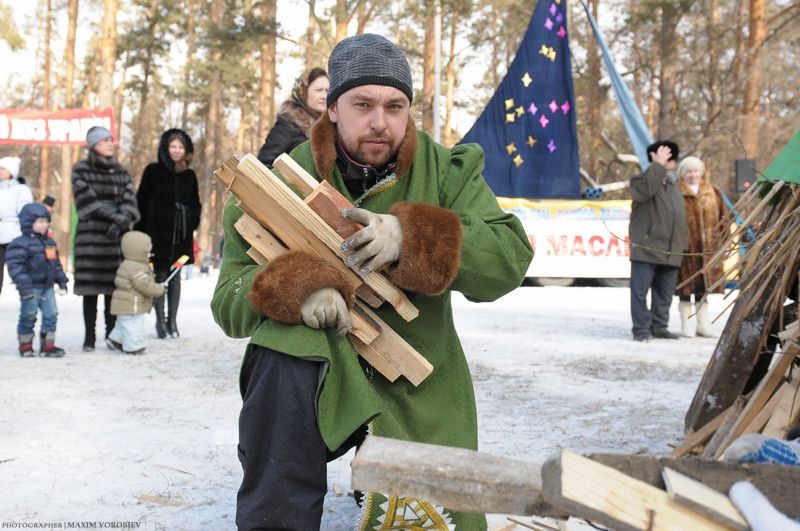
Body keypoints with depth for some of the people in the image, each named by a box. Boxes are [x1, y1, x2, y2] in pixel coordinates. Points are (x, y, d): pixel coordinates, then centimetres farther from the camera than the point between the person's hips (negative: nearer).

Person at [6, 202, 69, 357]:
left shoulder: (49, 242, 11)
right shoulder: (21, 244, -14)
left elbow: (56, 263, 21)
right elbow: (15, 266, -20)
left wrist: (61, 279, 19)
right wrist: (24, 284, -26)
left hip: (47, 286, 7)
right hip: (31, 288, -7)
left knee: (51, 314, 4)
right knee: (28, 316, 4)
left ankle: (48, 346, 11)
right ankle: (25, 346, 18)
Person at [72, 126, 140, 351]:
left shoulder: (122, 172, 15)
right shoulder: (81, 170, 5)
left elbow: (129, 201, 3)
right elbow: (87, 198, -7)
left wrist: (121, 221, -16)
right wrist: (114, 215, -17)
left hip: (117, 235, 2)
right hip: (91, 234, -2)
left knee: (114, 288, 0)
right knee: (91, 288, -3)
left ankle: (112, 335, 7)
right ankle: (89, 337, 3)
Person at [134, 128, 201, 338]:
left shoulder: (190, 175, 10)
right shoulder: (153, 171, 1)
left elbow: (195, 204, 19)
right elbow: (142, 201, 1)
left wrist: (192, 223, 3)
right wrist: (141, 231, -5)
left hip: (181, 234, 3)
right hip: (158, 232, -3)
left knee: (175, 278, 6)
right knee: (160, 276, 0)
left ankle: (172, 321, 12)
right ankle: (160, 321, 7)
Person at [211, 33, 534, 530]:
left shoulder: (449, 170, -2)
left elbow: (510, 257, -15)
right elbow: (230, 299, -7)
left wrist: (412, 238, -31)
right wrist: (293, 287, -31)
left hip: (416, 391, 2)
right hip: (317, 365, -1)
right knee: (281, 364, -34)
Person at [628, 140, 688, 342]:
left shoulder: (674, 185, 21)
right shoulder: (642, 181, -2)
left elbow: (680, 217, 24)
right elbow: (644, 189, -29)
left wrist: (681, 245, 17)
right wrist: (658, 164, -23)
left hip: (670, 251, 7)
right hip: (646, 249, -7)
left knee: (665, 293, 11)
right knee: (641, 291, -5)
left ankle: (659, 327, 21)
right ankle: (641, 329, 1)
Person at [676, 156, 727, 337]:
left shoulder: (712, 192, 10)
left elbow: (723, 217, 13)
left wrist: (722, 240, 7)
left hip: (707, 247, 4)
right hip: (685, 247, -4)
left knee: (704, 285, 11)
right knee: (685, 286, 1)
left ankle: (703, 324, 20)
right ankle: (686, 325, 11)